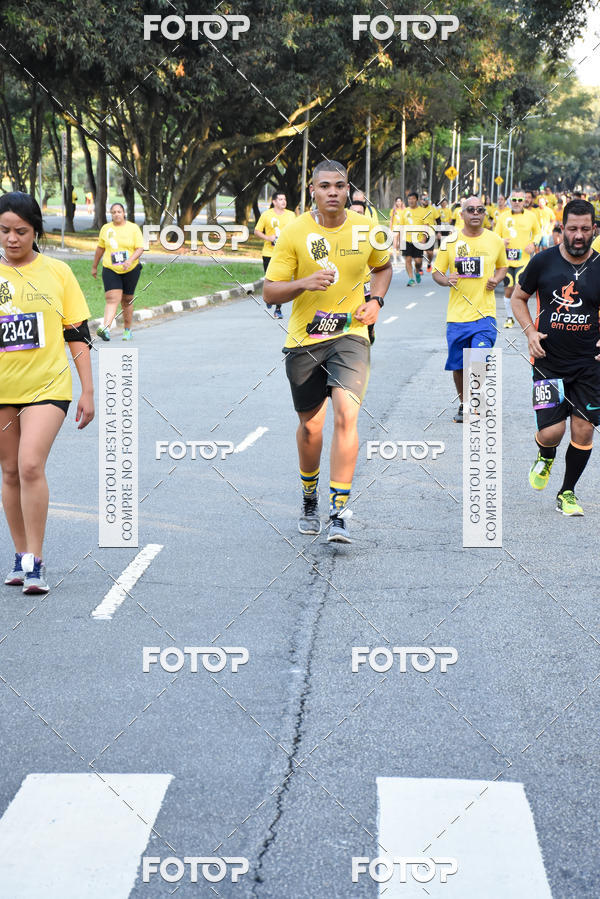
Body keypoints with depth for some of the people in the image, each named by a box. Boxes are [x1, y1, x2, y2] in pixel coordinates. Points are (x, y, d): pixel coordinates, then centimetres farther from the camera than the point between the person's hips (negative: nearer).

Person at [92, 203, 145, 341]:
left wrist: (130, 260, -22)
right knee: (112, 299, -16)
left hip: (130, 270, 0)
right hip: (110, 270, 0)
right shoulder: (106, 228, 7)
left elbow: (140, 248, -5)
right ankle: (106, 328, -29)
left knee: (127, 301, 9)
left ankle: (127, 330, 24)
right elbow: (100, 248, 16)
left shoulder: (133, 228, 0)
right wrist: (94, 267, 21)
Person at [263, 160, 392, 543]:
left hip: (350, 335, 0)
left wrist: (376, 301, 3)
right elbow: (270, 292, -5)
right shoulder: (294, 233, -6)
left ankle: (340, 513, -17)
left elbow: (383, 267, 21)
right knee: (310, 426, 10)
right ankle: (310, 499, 37)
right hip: (304, 340, 0)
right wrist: (304, 283, -23)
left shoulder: (366, 229, 0)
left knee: (346, 415, -20)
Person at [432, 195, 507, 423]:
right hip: (457, 313, 1)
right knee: (458, 366, 8)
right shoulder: (450, 241, 2)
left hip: (484, 313, -1)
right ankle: (463, 404, 29)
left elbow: (502, 265, 20)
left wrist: (496, 279, -1)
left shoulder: (495, 240, 4)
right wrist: (446, 280, -14)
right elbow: (436, 272, 8)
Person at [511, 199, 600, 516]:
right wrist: (530, 332, -6)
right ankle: (545, 457, 29)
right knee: (551, 432, -10)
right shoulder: (543, 261, -4)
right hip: (549, 361, -1)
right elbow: (518, 298, 9)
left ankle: (567, 493, 22)